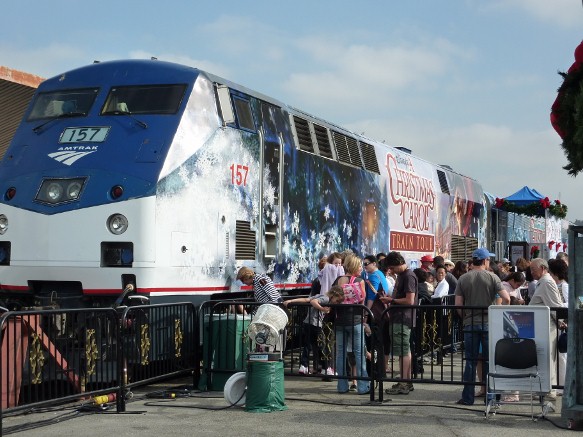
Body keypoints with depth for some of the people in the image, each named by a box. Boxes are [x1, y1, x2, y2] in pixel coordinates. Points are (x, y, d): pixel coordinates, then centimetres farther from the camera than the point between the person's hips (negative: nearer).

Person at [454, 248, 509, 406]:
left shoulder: (463, 279, 2)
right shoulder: (492, 277, -3)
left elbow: (458, 304, -1)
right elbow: (506, 299, -12)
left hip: (470, 324, 2)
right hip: (488, 323, -1)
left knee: (470, 361, 6)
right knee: (489, 361, 7)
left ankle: (467, 397, 6)